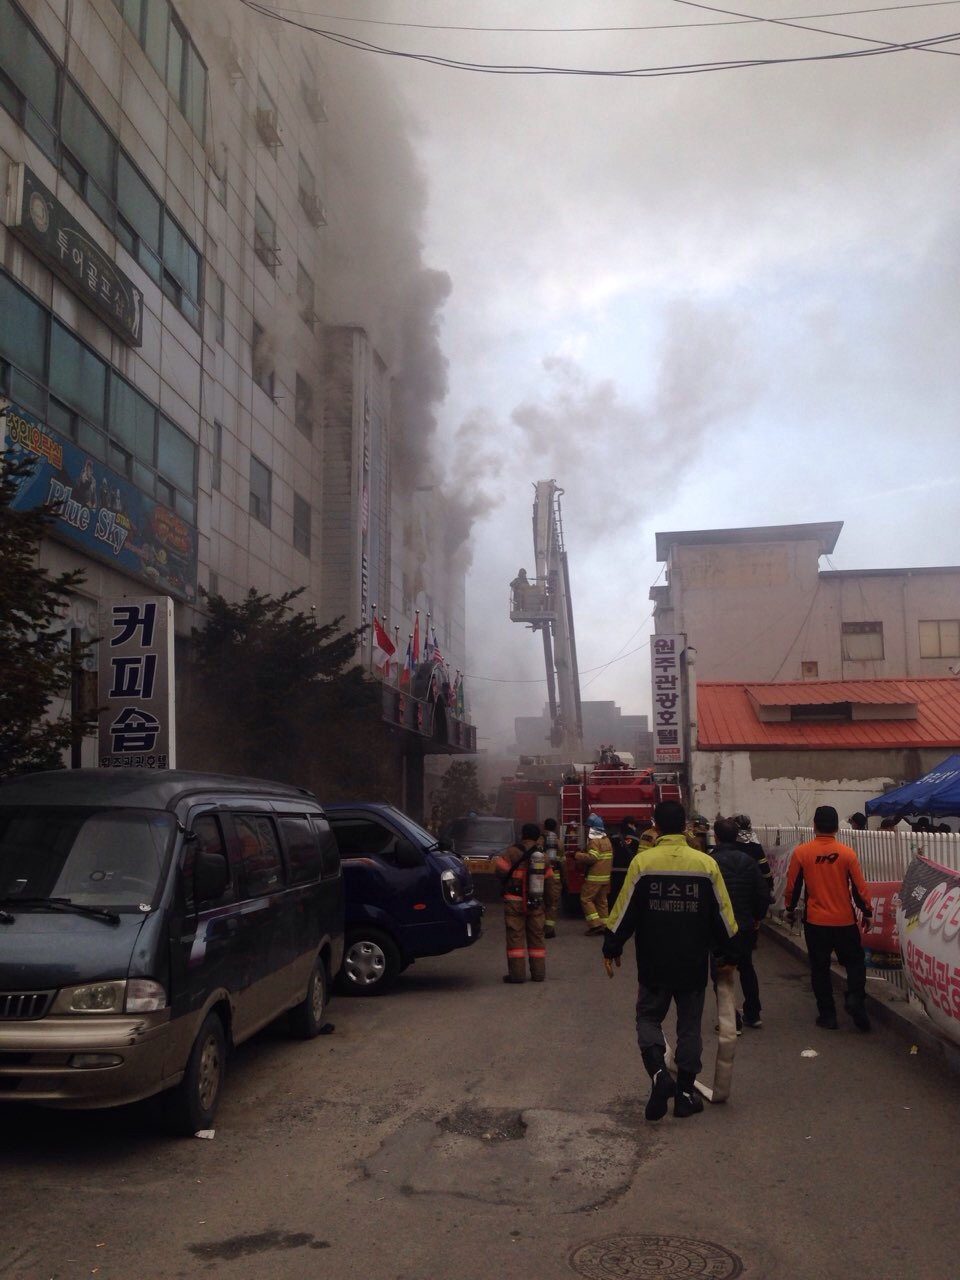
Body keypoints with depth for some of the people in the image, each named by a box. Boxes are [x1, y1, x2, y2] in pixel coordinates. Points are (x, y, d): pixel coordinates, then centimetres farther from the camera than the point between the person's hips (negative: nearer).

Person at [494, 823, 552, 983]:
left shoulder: (513, 851, -8)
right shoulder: (542, 855, 8)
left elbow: (499, 868, -13)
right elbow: (548, 877, 11)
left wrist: (506, 881, 5)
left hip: (515, 900, -4)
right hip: (536, 902, 4)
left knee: (515, 936, 0)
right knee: (536, 936, 12)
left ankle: (517, 973, -3)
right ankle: (538, 973, 13)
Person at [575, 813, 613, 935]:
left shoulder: (594, 841, -14)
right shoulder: (606, 839, 15)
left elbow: (592, 857, -24)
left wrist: (577, 855, -11)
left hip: (594, 877, -9)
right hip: (606, 876, 9)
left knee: (586, 899, -3)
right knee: (601, 901, 12)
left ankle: (595, 924, -11)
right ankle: (603, 925, 11)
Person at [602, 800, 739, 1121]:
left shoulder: (642, 862, -10)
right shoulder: (706, 864, -5)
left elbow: (624, 911, -6)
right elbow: (723, 915, 1)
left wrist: (611, 948, 6)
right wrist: (729, 953, 14)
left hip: (653, 962, -1)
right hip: (693, 964, 1)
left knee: (649, 1017, 14)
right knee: (689, 1026, 13)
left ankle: (659, 1073, -8)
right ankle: (685, 1092, 17)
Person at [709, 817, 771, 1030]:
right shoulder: (749, 861, 1)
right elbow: (763, 892, 0)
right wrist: (757, 917, 13)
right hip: (746, 925, 5)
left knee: (720, 973, 3)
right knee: (746, 968, 21)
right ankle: (753, 1016, 27)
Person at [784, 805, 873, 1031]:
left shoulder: (801, 852, -8)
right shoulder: (846, 853, -9)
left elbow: (792, 885, -1)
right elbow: (859, 886, -4)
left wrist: (790, 909, 16)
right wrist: (867, 912, 11)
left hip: (815, 921, 0)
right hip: (844, 920, 0)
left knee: (820, 968, 10)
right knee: (855, 961, 15)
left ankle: (827, 1015, 11)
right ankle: (855, 998, -6)